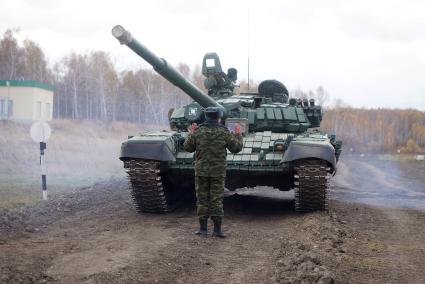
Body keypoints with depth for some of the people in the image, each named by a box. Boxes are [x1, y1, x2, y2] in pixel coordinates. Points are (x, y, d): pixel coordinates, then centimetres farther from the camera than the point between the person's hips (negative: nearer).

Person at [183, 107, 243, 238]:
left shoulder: (198, 132, -4)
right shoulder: (224, 133, -6)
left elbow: (187, 147, 6)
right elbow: (236, 148, 1)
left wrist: (191, 134, 20)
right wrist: (238, 134, 16)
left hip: (201, 171, 1)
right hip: (218, 171, -1)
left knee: (202, 199, 8)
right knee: (217, 200, 3)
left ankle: (203, 228, 10)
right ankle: (217, 229, 2)